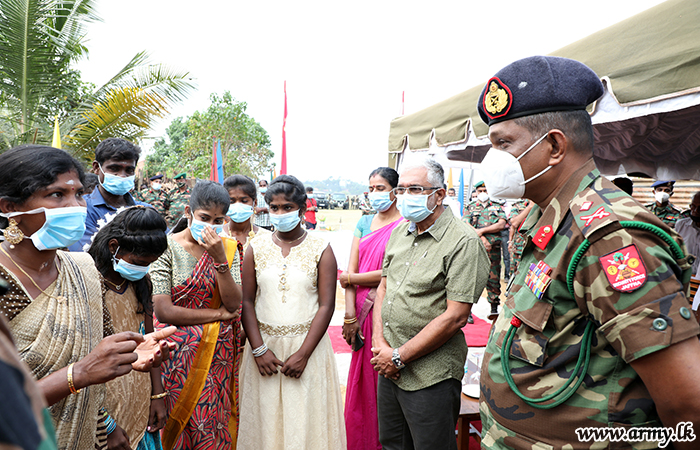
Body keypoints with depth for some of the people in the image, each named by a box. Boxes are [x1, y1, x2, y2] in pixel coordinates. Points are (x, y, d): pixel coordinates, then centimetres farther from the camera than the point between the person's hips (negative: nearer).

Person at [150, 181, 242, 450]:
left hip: (217, 354, 3)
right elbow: (163, 310, -15)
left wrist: (220, 258, -18)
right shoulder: (167, 247, -9)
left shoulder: (228, 248, 1)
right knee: (178, 423, 8)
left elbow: (234, 303, -7)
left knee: (213, 423, 12)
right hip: (178, 353, -3)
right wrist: (218, 314, -9)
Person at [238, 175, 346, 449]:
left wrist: (303, 354, -13)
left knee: (306, 419, 5)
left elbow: (326, 306, -7)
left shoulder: (321, 250, -3)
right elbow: (246, 301, 0)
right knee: (264, 419, 9)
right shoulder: (256, 248, 3)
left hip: (307, 345, -2)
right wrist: (259, 349, -9)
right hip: (264, 344, 2)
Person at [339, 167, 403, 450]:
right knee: (362, 379, 12)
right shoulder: (364, 223, 11)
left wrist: (353, 278, -6)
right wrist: (350, 316, -5)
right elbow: (350, 271, 4)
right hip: (363, 310, 5)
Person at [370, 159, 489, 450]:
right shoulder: (399, 233, 8)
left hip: (430, 378, -7)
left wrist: (399, 357, -16)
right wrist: (379, 342, -3)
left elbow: (455, 317, -20)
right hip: (388, 367, 7)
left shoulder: (463, 242, -16)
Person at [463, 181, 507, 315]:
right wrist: (483, 239, -12)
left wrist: (482, 230, -10)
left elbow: (501, 224, -1)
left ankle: (494, 308, 19)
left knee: (493, 278, 6)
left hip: (493, 248, 1)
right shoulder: (470, 207, 12)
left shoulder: (497, 207, 14)